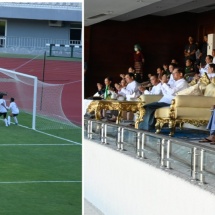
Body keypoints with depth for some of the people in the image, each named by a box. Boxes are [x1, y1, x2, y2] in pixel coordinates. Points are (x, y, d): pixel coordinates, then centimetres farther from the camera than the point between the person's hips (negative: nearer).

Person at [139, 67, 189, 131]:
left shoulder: (183, 83, -6)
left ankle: (148, 127, -13)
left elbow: (172, 92, -21)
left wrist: (164, 84, -9)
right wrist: (163, 84, 14)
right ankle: (144, 126, -5)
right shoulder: (176, 82, 25)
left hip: (170, 104, -10)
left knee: (149, 107, -21)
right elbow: (166, 93, 26)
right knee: (147, 107, 0)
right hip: (165, 102, 10)